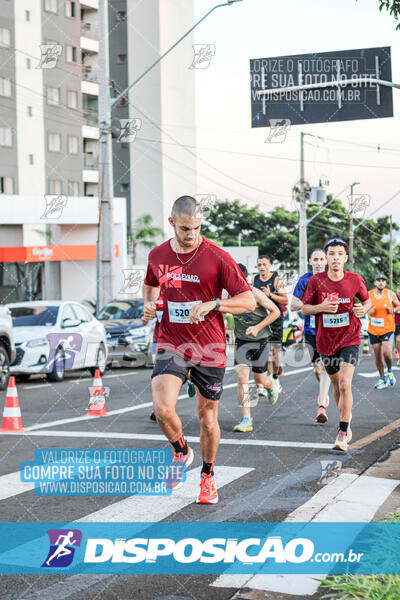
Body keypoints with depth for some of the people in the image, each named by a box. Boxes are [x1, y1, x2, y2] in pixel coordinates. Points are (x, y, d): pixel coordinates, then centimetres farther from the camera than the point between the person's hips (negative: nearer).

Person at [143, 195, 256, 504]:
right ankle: (181, 451, 12)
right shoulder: (158, 255, 3)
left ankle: (208, 475, 31)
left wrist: (212, 305, -22)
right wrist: (149, 304, 4)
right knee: (162, 408, -19)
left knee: (208, 417, 8)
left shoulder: (217, 256, -9)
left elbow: (249, 300, -9)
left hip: (209, 349, -2)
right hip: (171, 344, 2)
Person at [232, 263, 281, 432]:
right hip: (242, 341, 3)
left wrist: (258, 327, -19)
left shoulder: (255, 294, -17)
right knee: (242, 376, -15)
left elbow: (276, 312, -10)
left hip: (260, 340, -3)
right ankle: (246, 420, -13)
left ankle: (270, 385, 48)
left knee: (259, 379, 7)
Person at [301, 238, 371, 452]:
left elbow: (367, 300, 11)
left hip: (349, 339, -2)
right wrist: (321, 307, -18)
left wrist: (363, 309, -12)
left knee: (345, 384, -16)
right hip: (325, 341, 2)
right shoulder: (316, 281, -6)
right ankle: (346, 421, 39)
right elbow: (304, 308, 1)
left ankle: (342, 434, -12)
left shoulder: (355, 280, -6)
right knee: (336, 383, 17)